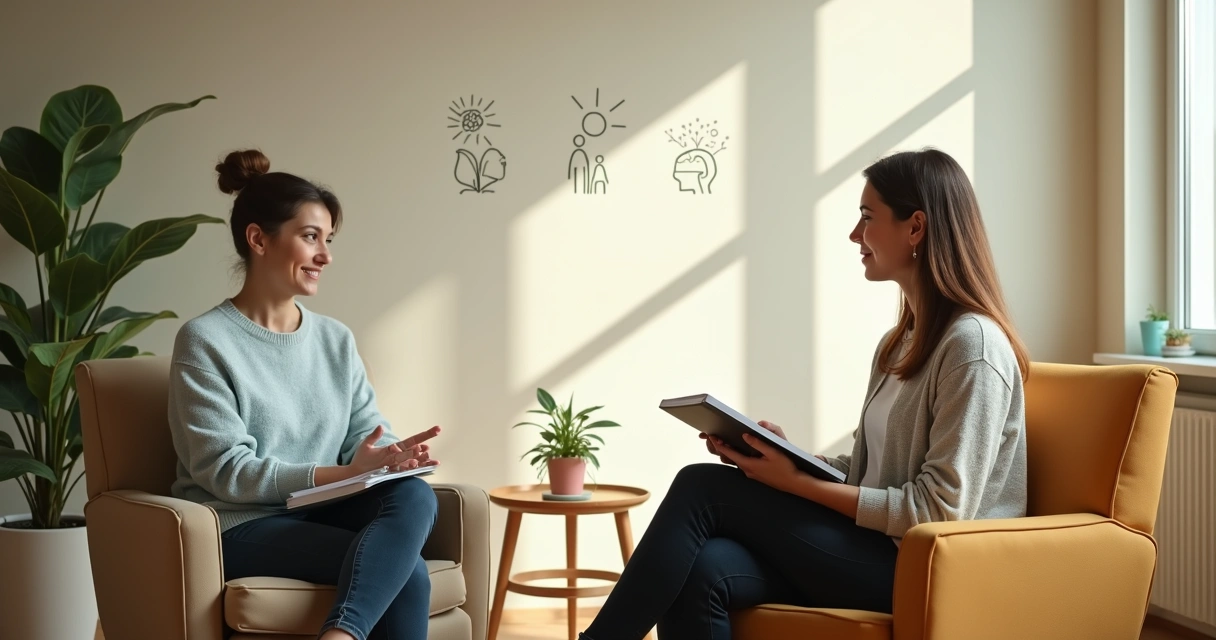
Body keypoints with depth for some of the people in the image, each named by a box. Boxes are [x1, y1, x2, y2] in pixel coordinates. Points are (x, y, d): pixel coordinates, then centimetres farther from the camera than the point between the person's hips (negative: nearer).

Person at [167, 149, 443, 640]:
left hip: (319, 513, 6)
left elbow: (367, 433, 7)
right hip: (240, 526, -6)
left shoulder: (336, 340, 14)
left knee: (414, 496, -29)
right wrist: (339, 474, -23)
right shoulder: (205, 341, -6)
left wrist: (390, 456, -19)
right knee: (402, 567, -29)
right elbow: (225, 471, -14)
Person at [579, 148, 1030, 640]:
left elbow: (940, 509, -17)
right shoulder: (899, 345, 17)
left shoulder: (973, 345, -12)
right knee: (702, 572, -20)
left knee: (702, 490, -15)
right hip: (872, 548, 7)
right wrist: (783, 456, -1)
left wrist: (798, 484, -16)